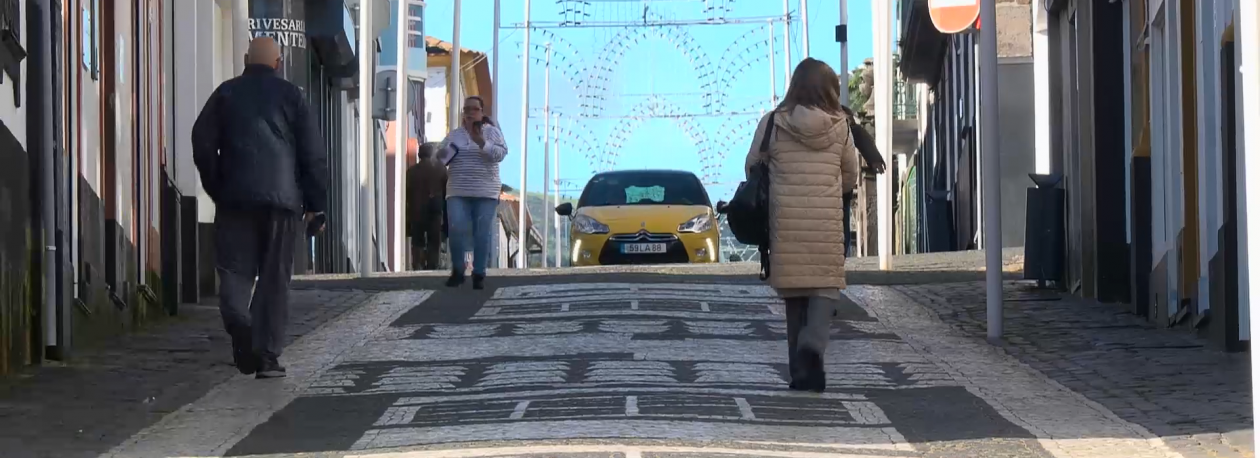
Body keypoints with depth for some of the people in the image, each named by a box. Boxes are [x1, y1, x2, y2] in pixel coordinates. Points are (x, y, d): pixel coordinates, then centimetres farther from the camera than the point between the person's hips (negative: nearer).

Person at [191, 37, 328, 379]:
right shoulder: (291, 95, 7)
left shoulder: (226, 93, 9)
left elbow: (202, 143, 5)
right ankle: (267, 357, 2)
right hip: (282, 197, 0)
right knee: (274, 278, 5)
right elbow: (313, 154, 4)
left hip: (235, 197, 0)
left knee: (235, 269, 3)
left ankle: (238, 320, -28)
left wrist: (216, 188, 14)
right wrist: (316, 206, 9)